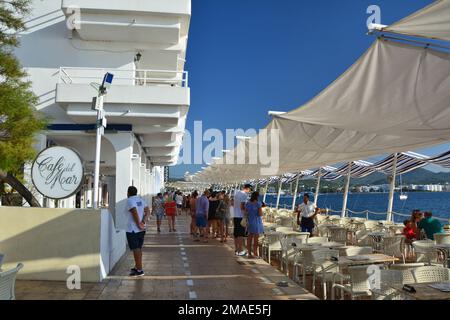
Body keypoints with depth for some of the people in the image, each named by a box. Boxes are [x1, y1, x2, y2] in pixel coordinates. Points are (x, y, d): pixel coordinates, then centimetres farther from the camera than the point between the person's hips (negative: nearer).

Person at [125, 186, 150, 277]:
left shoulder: (130, 200, -11)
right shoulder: (141, 199, 12)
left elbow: (135, 213, -23)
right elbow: (147, 211, 5)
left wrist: (139, 224, -17)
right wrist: (143, 222, -5)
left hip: (133, 229, -8)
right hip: (141, 229, 8)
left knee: (136, 249, -4)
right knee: (139, 248, 18)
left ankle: (139, 270, -2)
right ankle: (137, 266, 30)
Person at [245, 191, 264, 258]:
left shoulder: (247, 204, 3)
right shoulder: (258, 204, -12)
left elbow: (246, 213, 6)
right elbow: (260, 214, -14)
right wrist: (261, 209, 5)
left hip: (249, 222, 5)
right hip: (256, 222, -5)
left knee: (250, 238, 9)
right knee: (255, 239, 2)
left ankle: (249, 254, 13)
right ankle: (255, 254, 9)